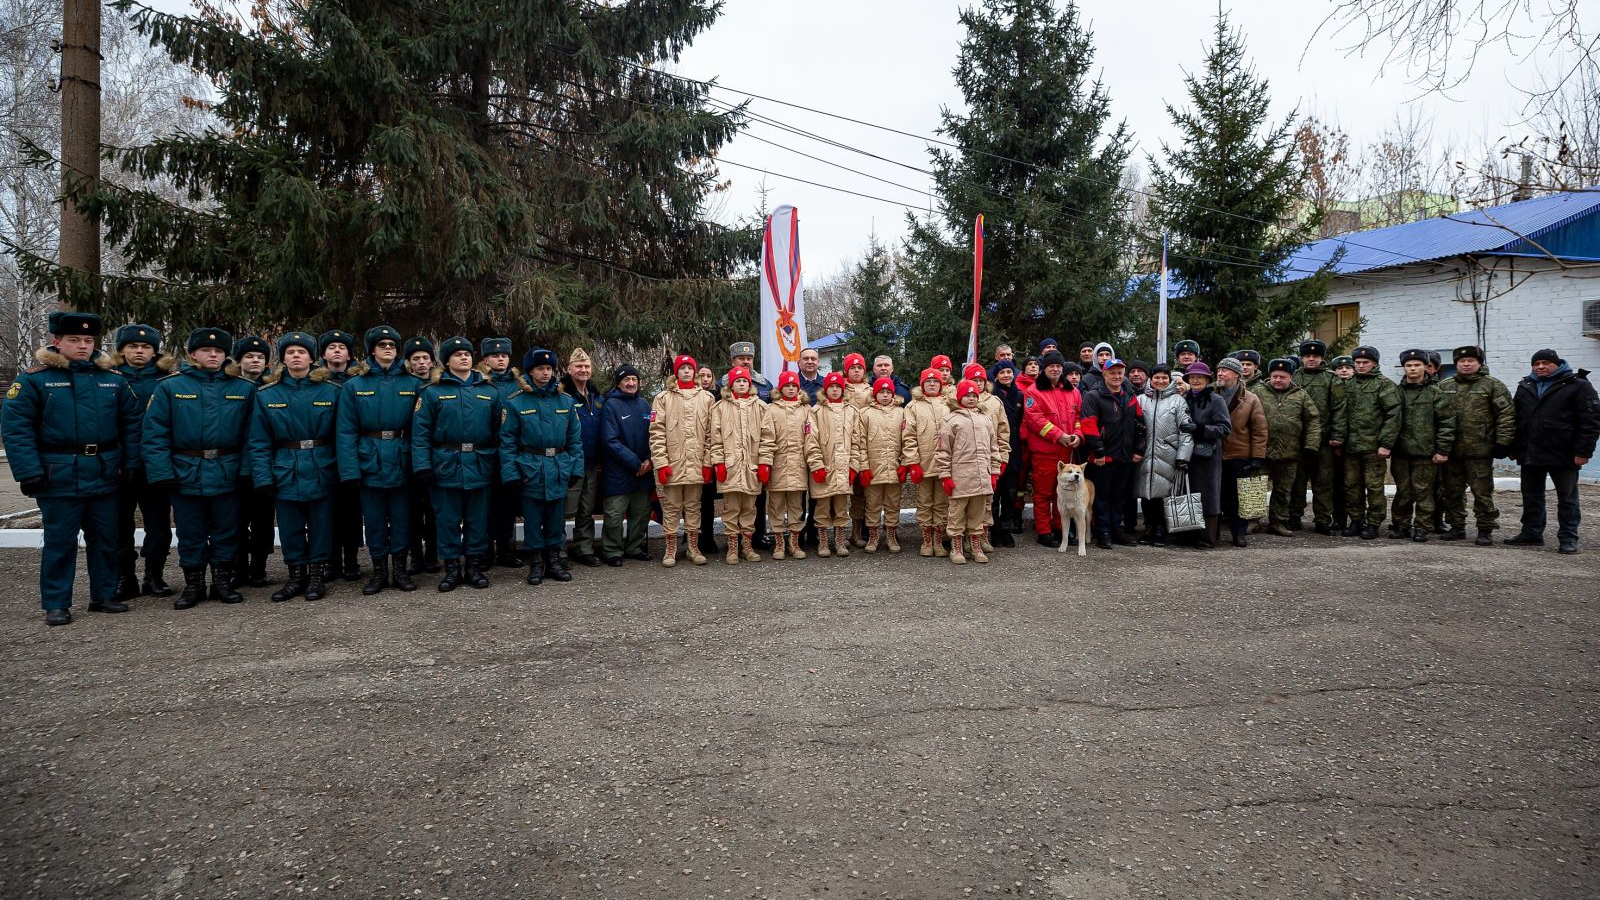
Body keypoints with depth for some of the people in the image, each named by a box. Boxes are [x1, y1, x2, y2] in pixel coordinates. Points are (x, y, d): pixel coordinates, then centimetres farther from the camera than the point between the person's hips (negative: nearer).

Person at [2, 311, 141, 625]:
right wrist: (29, 472, -14)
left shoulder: (114, 380, 7)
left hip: (104, 477, 4)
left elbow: (130, 424, 11)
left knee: (105, 540, 11)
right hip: (59, 478, -4)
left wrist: (130, 464, 3)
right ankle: (55, 604, 13)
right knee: (60, 542, 3)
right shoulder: (33, 380, -4)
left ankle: (104, 595, 24)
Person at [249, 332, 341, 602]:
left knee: (321, 526, 7)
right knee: (290, 528, 9)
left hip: (321, 472, -1)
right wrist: (263, 477, -8)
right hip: (285, 474, 1)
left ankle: (317, 575, 19)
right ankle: (296, 576, 22)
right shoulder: (267, 395, 1)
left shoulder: (331, 391, -1)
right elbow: (259, 442, 0)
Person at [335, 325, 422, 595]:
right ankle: (379, 571, 20)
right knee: (374, 519, 9)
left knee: (401, 518, 7)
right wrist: (350, 470, -11)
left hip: (401, 461, 0)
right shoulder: (354, 386, 1)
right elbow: (347, 431, -3)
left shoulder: (413, 384, 2)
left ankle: (400, 570, 19)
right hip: (369, 462, 0)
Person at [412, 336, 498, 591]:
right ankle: (452, 567, 15)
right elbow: (420, 432, -4)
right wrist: (422, 465, -13)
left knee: (478, 519, 8)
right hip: (446, 467, -2)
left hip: (480, 467, 2)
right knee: (448, 519, 5)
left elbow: (498, 431, 9)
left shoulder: (489, 392, 9)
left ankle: (475, 565, 19)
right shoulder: (433, 392, 1)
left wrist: (499, 466, 4)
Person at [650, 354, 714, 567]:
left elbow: (710, 433, 6)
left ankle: (693, 547, 19)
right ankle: (671, 549, 13)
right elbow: (657, 432, -3)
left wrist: (708, 462, 0)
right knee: (671, 507, 4)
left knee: (693, 506, 10)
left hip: (697, 464, 2)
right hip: (672, 464, -2)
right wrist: (660, 462, -10)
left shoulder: (706, 398, 9)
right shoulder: (663, 398, 3)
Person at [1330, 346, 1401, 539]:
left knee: (1374, 486, 0)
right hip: (1351, 445, 5)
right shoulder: (1348, 386, 14)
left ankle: (1373, 523, 9)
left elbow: (1393, 416, -7)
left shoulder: (1385, 385, -1)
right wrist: (1338, 436, -4)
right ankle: (1356, 521, 19)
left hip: (1373, 446, -5)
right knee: (1352, 485, 9)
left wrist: (1386, 443, -14)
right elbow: (1340, 413, 9)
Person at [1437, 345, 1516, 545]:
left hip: (1480, 450, -4)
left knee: (1482, 492, 0)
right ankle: (1457, 527, 21)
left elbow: (1507, 414, -5)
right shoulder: (1444, 386, 11)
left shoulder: (1493, 385, -1)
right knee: (1451, 491, 10)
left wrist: (1503, 442, -10)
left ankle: (1485, 530, 9)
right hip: (1450, 451, 4)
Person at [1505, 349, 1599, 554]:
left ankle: (1568, 538, 9)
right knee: (1532, 497, 12)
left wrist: (1583, 451, -16)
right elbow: (1516, 419, 19)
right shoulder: (1525, 387, 13)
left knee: (1567, 498, 3)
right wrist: (1514, 448, 13)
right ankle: (1531, 534, 22)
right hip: (1530, 454, 6)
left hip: (1563, 455, -6)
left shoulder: (1578, 385, -4)